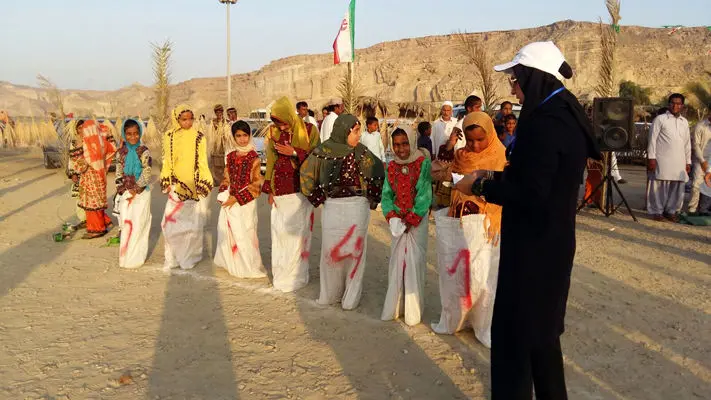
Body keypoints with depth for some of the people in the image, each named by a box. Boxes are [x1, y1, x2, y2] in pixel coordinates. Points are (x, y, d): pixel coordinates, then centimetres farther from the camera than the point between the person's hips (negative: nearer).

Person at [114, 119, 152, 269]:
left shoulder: (144, 152, -7)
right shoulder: (121, 152, 5)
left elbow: (146, 174, -11)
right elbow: (119, 173, 6)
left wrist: (135, 190, -14)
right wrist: (122, 190, -5)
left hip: (141, 193, -4)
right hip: (125, 193, 4)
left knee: (138, 224, -2)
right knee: (125, 224, 7)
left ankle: (137, 257, 7)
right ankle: (125, 256, 18)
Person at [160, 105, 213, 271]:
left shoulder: (198, 138, -2)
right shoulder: (169, 137, 2)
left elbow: (202, 162, -1)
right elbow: (167, 161, 7)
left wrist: (203, 184, -5)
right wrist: (167, 182, 2)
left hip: (194, 186, -1)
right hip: (176, 186, 1)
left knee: (193, 223, 5)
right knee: (171, 222, -3)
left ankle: (190, 257, 20)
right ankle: (173, 258, 10)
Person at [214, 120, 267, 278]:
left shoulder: (253, 157, -8)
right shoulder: (230, 156, 8)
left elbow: (256, 183, -9)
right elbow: (227, 178, 16)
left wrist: (237, 198, -13)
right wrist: (223, 194, -1)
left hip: (245, 203, -5)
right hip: (229, 201, 5)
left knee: (244, 234, 0)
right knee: (228, 232, 12)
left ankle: (249, 267, 16)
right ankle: (231, 263, 30)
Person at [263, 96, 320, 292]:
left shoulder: (308, 130, -4)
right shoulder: (273, 133, 6)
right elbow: (270, 162, 10)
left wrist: (294, 153, -17)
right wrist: (269, 190, 8)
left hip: (300, 190, -3)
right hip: (280, 191, 3)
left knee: (297, 232, 0)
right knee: (279, 231, 5)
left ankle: (296, 276, 10)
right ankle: (280, 274, 17)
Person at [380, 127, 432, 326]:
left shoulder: (423, 163, -11)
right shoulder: (391, 167, 3)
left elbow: (424, 196, -14)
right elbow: (387, 195, 3)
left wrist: (410, 221, -14)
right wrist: (392, 218, -12)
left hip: (417, 220, -4)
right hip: (398, 219, 4)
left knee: (414, 263, -3)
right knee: (396, 263, 9)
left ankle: (413, 310, 7)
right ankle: (394, 307, 20)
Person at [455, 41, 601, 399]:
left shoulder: (545, 122, -22)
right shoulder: (566, 116, 9)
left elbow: (530, 195, -25)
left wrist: (481, 185, -13)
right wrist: (496, 178, 10)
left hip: (533, 245, -10)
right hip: (551, 240, 10)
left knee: (513, 331, 1)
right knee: (540, 326, 22)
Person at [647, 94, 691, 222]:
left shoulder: (684, 122, 16)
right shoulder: (660, 119, 1)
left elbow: (687, 143, 19)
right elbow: (653, 139, -3)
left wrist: (688, 161, 14)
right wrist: (651, 157, -11)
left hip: (679, 161, 5)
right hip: (662, 160, -5)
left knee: (678, 187, 4)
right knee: (660, 186, -2)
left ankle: (671, 211, 15)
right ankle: (657, 211, 6)